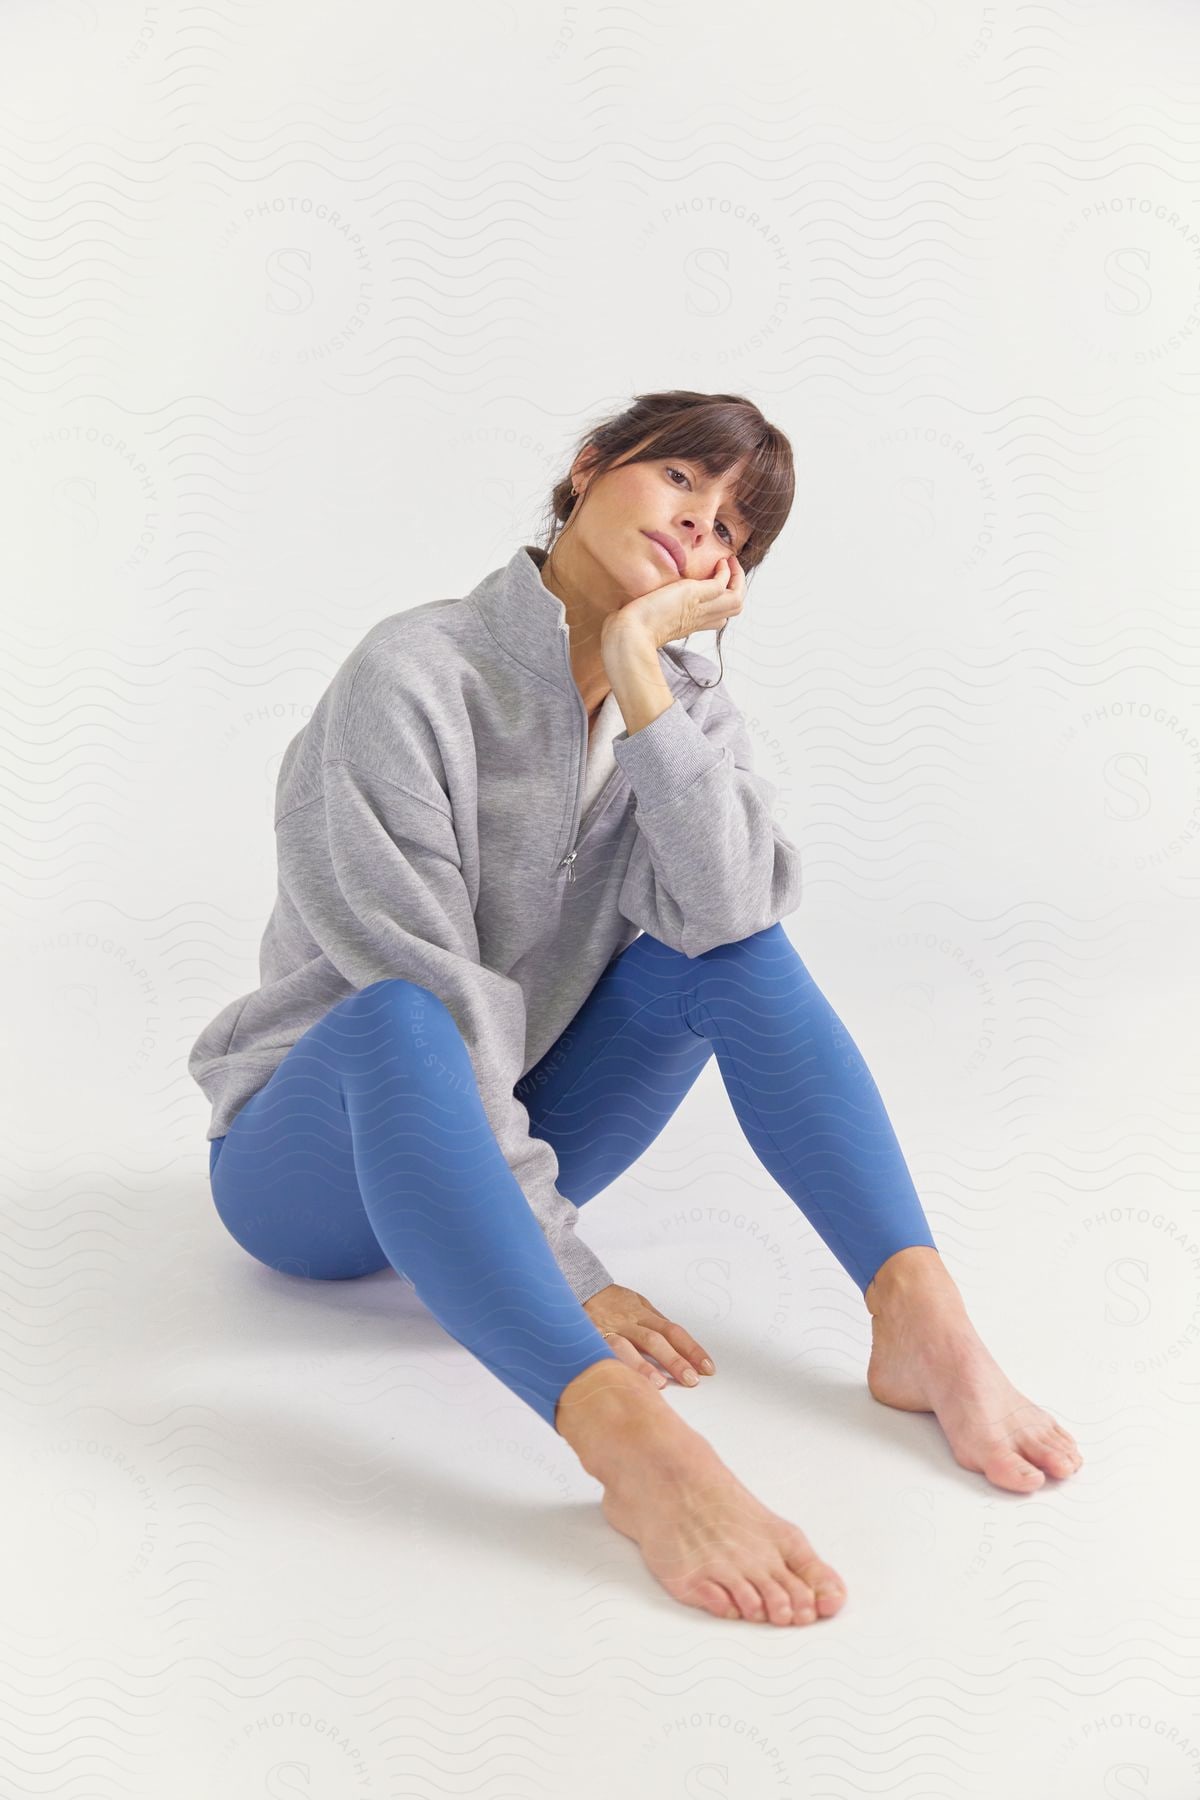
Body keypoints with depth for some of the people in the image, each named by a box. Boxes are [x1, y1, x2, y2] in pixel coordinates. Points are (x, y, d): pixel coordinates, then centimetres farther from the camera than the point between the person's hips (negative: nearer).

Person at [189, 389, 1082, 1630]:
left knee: (734, 941, -14)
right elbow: (422, 998, -25)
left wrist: (641, 675, -25)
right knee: (397, 1018, -38)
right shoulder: (415, 677, -18)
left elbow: (722, 912, -20)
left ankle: (920, 1316, -27)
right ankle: (637, 1446, -54)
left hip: (496, 1149, 5)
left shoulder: (682, 701, 1)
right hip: (321, 1159, -5)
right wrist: (562, 1271, -25)